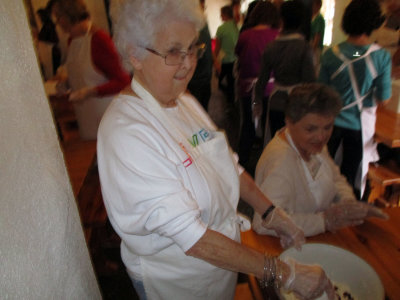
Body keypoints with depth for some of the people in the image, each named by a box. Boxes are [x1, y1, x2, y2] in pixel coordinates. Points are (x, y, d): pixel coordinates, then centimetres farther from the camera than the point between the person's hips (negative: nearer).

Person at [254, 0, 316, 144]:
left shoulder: (271, 47, 0)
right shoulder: (304, 47, -12)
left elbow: (262, 79, 4)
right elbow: (309, 80, -12)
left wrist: (258, 102, 15)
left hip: (276, 103, 4)